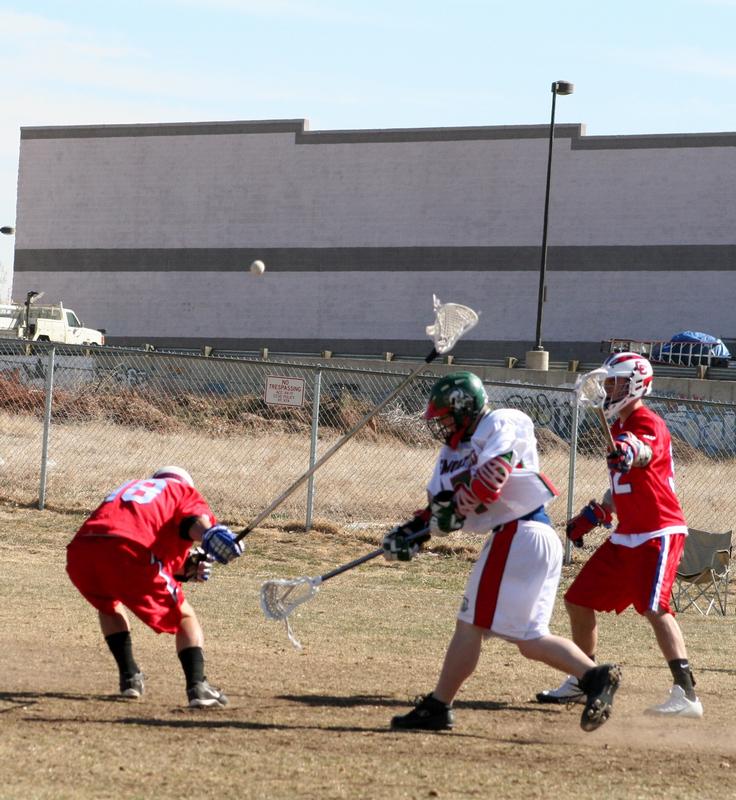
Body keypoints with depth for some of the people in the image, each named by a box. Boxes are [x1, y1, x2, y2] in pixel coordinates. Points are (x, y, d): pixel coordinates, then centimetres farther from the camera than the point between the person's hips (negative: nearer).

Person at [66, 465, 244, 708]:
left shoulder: (131, 487, 42)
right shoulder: (185, 491, 26)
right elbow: (196, 521, -4)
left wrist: (184, 569, 30)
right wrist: (208, 534, -26)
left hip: (80, 551, 5)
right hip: (130, 551, -5)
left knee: (108, 604, 36)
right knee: (184, 617, 14)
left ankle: (129, 677, 26)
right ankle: (197, 687, -4)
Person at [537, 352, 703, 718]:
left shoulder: (649, 424, -14)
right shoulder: (620, 428, 16)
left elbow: (644, 453, -39)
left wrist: (630, 452, -61)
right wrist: (596, 513, 20)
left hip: (659, 533, -10)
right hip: (626, 536, 10)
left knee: (654, 607, -24)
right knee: (579, 601, 12)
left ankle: (686, 695, -28)